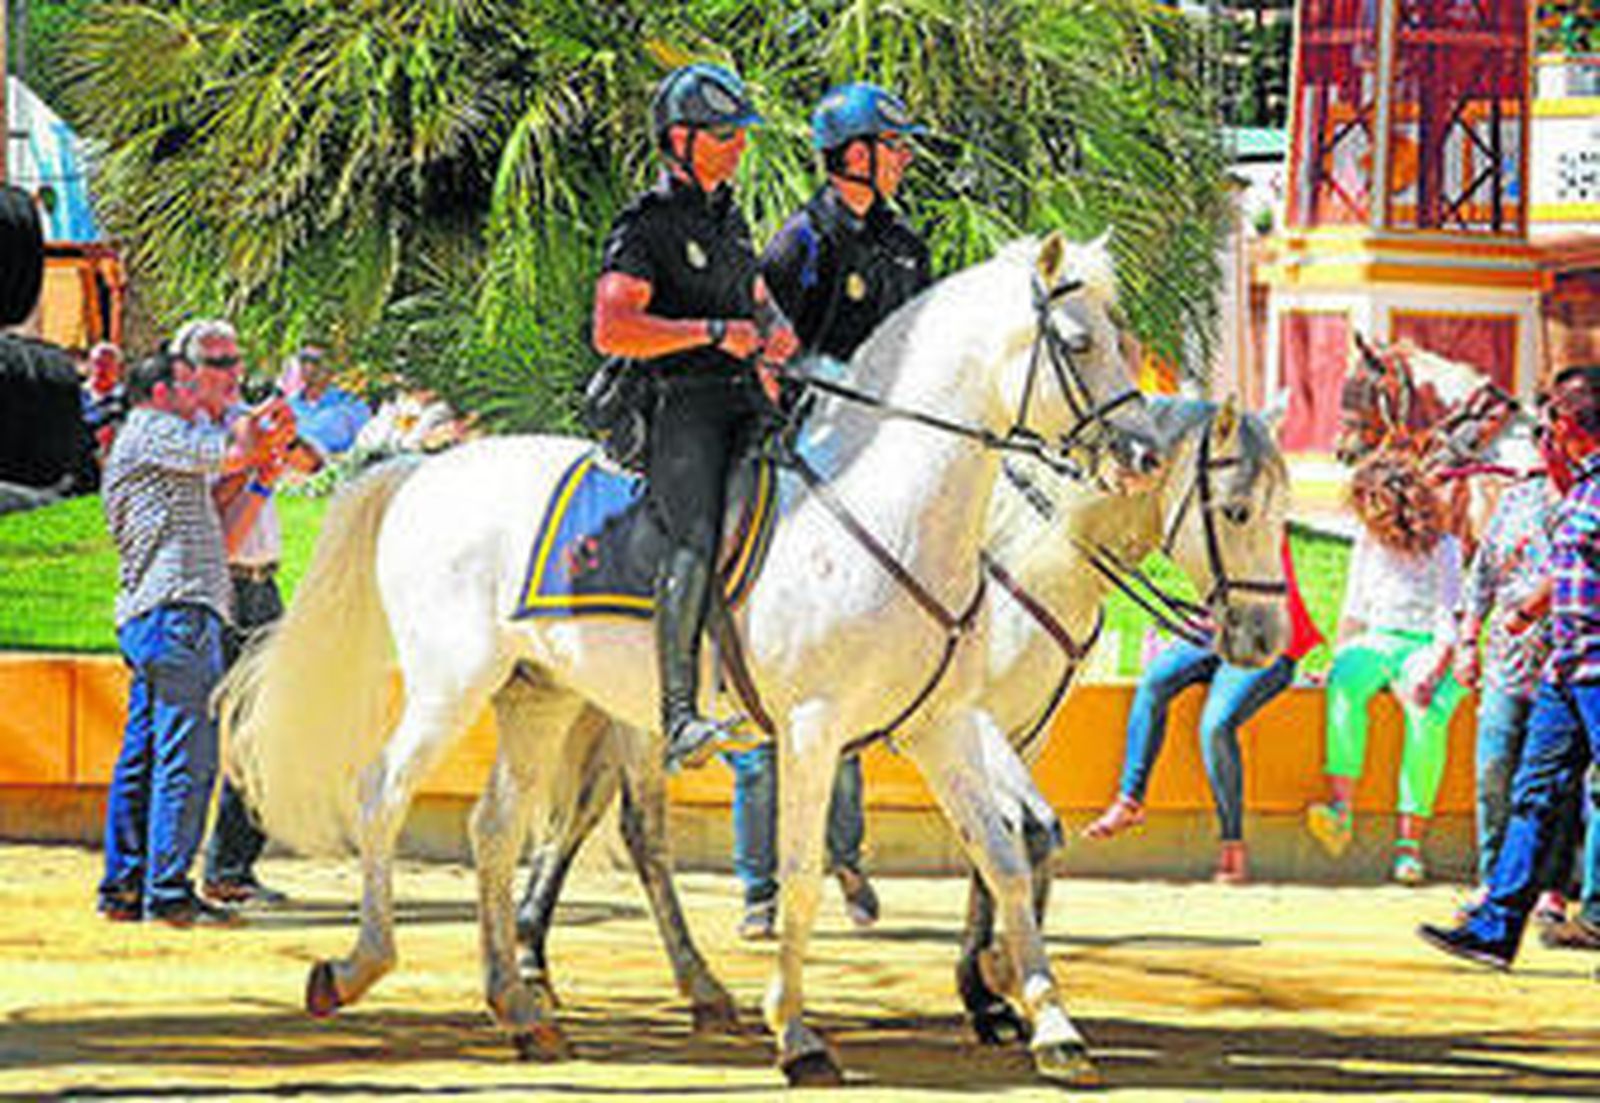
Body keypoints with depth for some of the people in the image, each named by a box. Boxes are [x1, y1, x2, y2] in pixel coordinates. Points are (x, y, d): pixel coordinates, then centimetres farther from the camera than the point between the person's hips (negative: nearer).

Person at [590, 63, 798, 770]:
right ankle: (678, 718, -33)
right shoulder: (647, 225, -5)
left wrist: (774, 329, 13)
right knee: (697, 539, -26)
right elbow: (612, 331, -16)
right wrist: (713, 333, -20)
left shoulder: (729, 216, 21)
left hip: (744, 403, 8)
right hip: (682, 406, -8)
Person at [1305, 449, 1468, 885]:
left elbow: (1451, 624, -10)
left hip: (1429, 649, -4)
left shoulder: (1443, 549, -3)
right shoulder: (1369, 541, 12)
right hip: (1377, 642, 4)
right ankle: (1341, 808, -44)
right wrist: (1340, 659, 9)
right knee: (1345, 683, -32)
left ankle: (1409, 839, -35)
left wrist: (1431, 673, -24)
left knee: (1430, 712, -35)